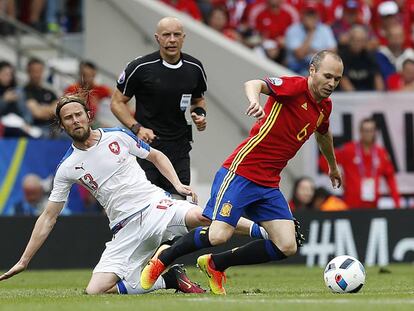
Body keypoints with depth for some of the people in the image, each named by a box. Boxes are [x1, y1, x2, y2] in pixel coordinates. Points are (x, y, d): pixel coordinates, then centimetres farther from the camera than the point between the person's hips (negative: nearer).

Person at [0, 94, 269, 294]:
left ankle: (261, 231, -22)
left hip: (155, 205, -2)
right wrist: (24, 261, 8)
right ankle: (168, 279, -2)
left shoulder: (117, 136, 5)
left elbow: (156, 156, 19)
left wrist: (177, 184, 1)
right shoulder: (67, 167, 6)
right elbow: (48, 217, 10)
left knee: (201, 215, -34)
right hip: (126, 230, 2)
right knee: (95, 290, -16)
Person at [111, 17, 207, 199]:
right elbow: (117, 102, -1)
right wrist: (137, 128, -15)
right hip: (146, 144, -4)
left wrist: (200, 114, -1)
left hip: (179, 150, 4)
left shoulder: (194, 68, 3)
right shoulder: (140, 68, -10)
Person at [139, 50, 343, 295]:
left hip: (269, 185, 8)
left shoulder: (325, 107, 11)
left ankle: (216, 264, 12)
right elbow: (253, 84, -31)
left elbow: (324, 134, 35)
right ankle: (162, 260, 8)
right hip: (241, 172, -8)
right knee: (218, 235, -20)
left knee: (288, 247, -5)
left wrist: (333, 167, 50)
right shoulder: (296, 86, -13)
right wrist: (254, 99, -54)